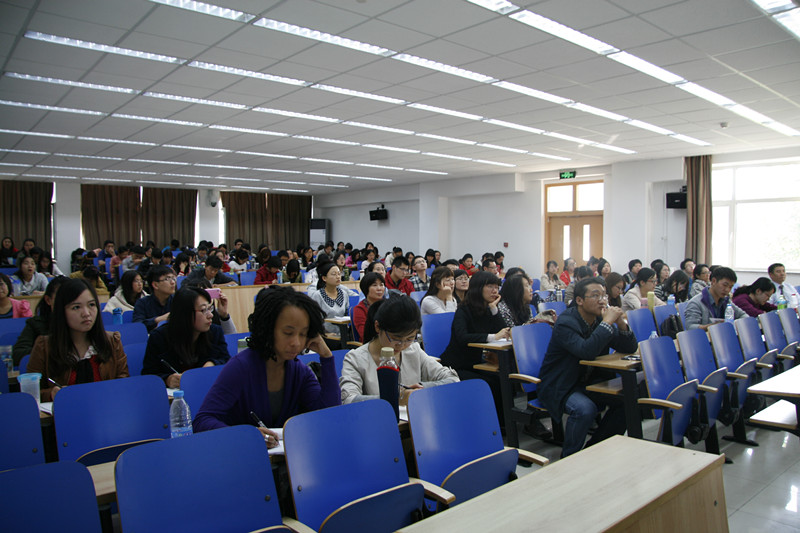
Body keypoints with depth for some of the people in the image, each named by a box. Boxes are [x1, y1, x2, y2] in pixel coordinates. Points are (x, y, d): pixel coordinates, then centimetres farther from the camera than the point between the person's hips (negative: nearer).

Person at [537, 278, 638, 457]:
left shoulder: (600, 319, 2)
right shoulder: (566, 322, -21)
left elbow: (630, 348, 3)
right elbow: (586, 351, -37)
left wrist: (621, 324, -16)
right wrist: (607, 322, -31)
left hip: (588, 382, 8)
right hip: (558, 387, -8)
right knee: (584, 408, -32)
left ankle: (596, 447, 8)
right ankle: (569, 457, -8)